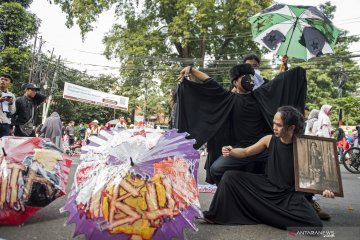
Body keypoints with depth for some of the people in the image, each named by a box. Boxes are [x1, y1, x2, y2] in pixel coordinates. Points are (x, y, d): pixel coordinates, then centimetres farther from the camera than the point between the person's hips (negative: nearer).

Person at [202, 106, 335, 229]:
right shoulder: (269, 140, -6)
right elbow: (245, 152, 2)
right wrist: (230, 151, -18)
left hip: (289, 193, -2)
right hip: (267, 186, 3)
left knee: (315, 225, -24)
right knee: (230, 176, -10)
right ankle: (216, 215, 2)